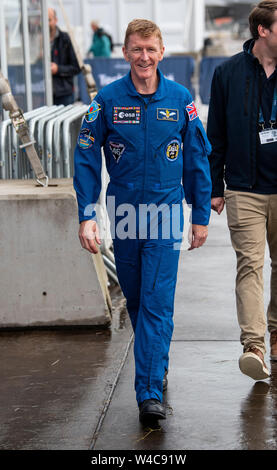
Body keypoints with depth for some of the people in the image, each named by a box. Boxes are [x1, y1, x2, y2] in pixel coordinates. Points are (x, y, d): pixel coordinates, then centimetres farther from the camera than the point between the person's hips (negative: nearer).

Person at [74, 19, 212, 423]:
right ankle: (157, 363, 39)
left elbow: (197, 159, 5)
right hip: (123, 213, 2)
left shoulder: (180, 99, -2)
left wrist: (201, 216, 6)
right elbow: (87, 159, -2)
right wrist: (87, 216, -9)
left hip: (166, 215, -2)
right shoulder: (107, 100, -4)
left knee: (157, 303, -9)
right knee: (135, 301, 15)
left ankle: (151, 392, -6)